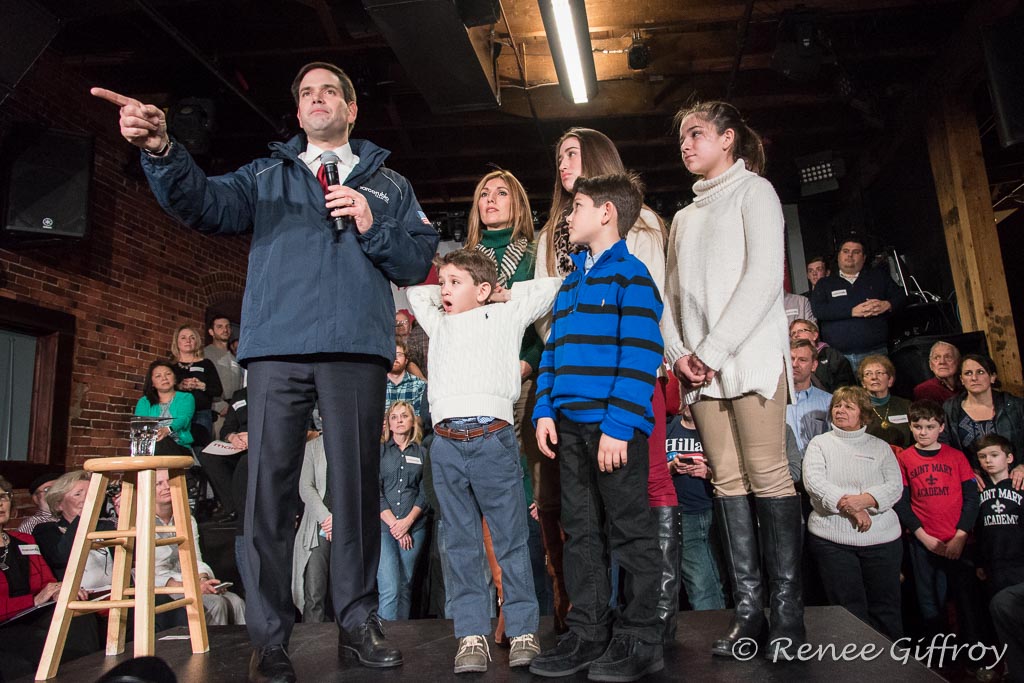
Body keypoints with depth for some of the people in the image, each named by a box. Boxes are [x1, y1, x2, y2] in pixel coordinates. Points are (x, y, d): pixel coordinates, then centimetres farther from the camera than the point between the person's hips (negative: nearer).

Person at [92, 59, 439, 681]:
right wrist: (162, 150, -16)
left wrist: (372, 225, -5)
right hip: (278, 346, 0)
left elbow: (418, 263, 11)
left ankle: (358, 620, 15)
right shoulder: (266, 174, 21)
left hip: (357, 349, 0)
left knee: (357, 486, 2)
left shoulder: (389, 185, 21)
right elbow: (207, 203, 2)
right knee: (270, 485, -3)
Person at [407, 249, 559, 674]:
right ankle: (471, 636, 11)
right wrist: (444, 294, 31)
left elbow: (551, 286, 18)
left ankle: (523, 632, 9)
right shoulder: (437, 323, 24)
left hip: (492, 436, -3)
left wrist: (505, 293, 20)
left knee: (511, 539, 1)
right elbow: (414, 293, 40)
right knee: (460, 544, 5)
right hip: (446, 443, 4)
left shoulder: (505, 317, 13)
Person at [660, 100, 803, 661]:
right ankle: (748, 609, 7)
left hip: (750, 354, -5)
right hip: (699, 365, 6)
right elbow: (671, 294, 17)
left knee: (767, 475, -8)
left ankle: (788, 613, 0)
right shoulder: (684, 217, 24)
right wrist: (679, 352, -1)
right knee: (727, 480, 2)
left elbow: (764, 276, -7)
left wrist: (713, 349, -13)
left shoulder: (753, 191, 7)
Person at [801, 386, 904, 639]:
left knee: (886, 608, 7)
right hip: (832, 538, -1)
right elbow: (813, 482, -8)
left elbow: (895, 486, 0)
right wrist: (850, 508, -17)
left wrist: (863, 500, -17)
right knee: (849, 610, 2)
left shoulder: (880, 447, 13)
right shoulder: (819, 443, 7)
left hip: (881, 537, 2)